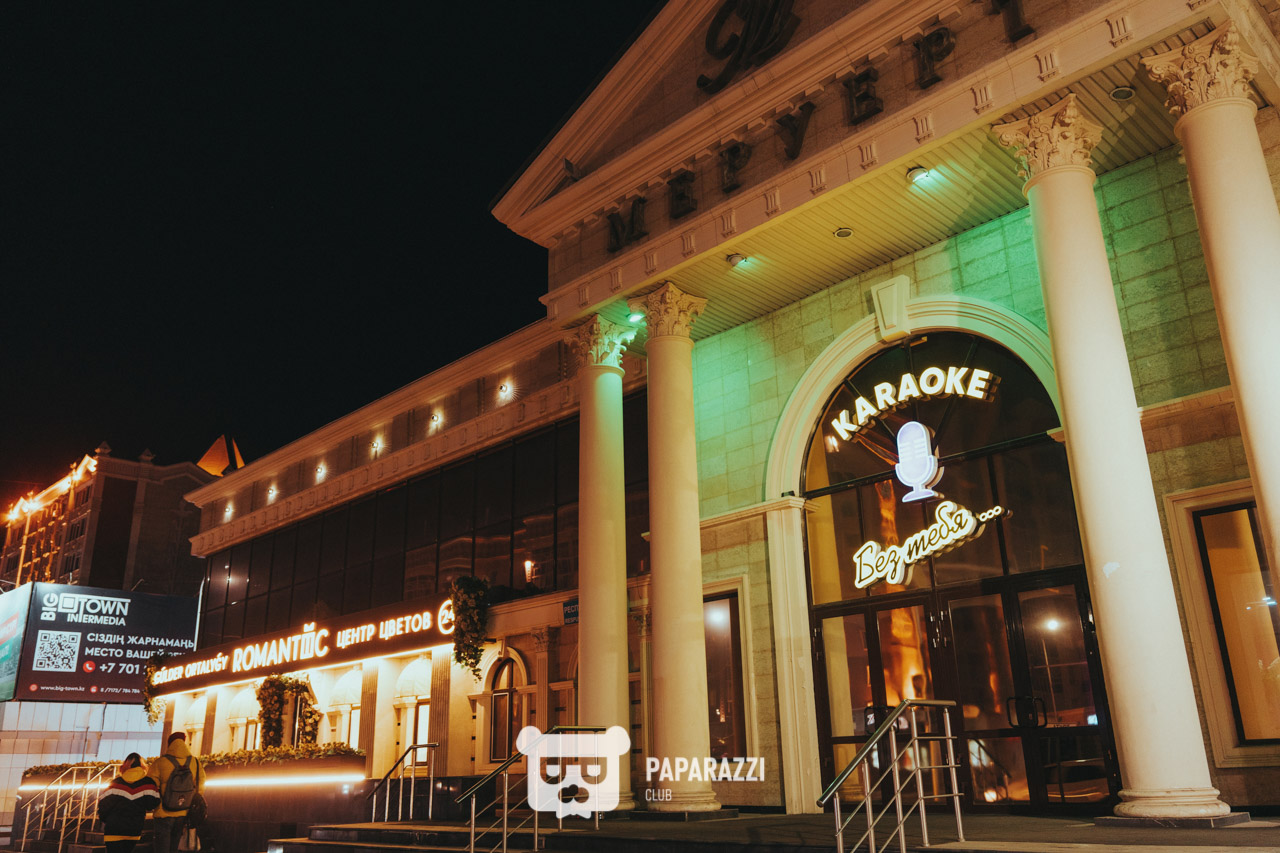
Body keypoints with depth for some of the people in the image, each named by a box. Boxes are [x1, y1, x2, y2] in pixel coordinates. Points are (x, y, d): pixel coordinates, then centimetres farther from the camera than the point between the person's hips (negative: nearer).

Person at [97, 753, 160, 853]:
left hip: (114, 830, -1)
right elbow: (152, 804, -9)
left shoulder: (117, 782, -1)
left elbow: (104, 804, -3)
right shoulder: (147, 783, -2)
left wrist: (102, 817, 16)